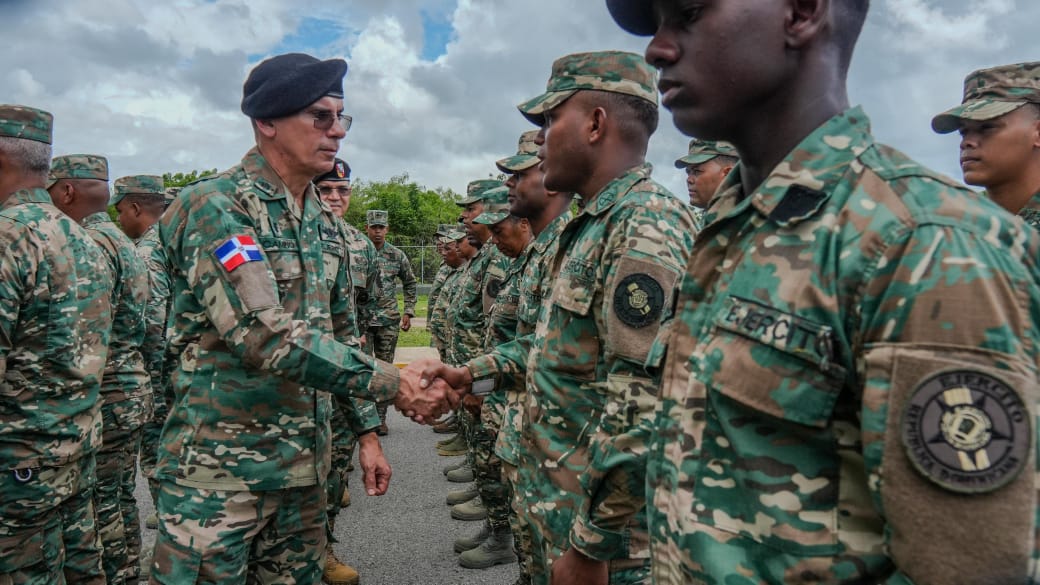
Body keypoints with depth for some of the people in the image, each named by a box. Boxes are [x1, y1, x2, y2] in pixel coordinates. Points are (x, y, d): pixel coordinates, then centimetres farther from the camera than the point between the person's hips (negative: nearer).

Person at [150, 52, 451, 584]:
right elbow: (263, 334, -25)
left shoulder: (326, 226, 11)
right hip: (219, 466, -7)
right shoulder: (213, 207, -13)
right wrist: (390, 381, -24)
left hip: (306, 462, 7)